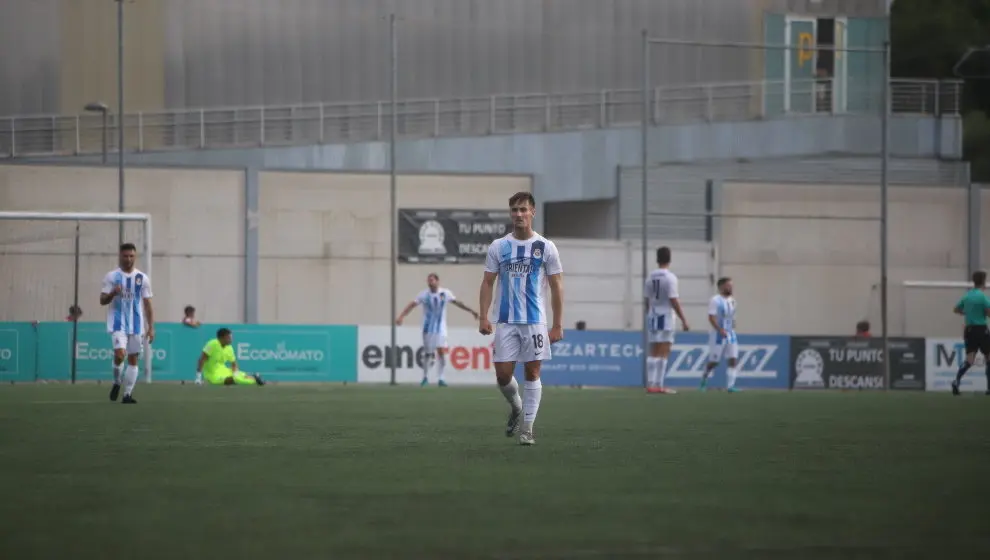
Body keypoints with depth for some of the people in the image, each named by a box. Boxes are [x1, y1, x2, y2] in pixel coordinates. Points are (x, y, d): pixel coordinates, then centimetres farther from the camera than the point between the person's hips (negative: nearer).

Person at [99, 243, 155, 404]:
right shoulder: (112, 276, 0)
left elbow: (148, 305, 8)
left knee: (133, 359, 3)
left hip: (137, 325, 3)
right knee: (120, 353, -20)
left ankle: (128, 394, 10)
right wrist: (113, 293, -21)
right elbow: (102, 300, 0)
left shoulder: (142, 278, 6)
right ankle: (116, 383, 5)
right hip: (118, 324, -3)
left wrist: (151, 328, 2)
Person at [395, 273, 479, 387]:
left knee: (441, 351, -14)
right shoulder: (424, 294, -6)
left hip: (440, 328, 0)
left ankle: (440, 378, -7)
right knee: (428, 354, 3)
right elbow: (412, 305, -11)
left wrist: (470, 311, 14)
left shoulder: (445, 293, -2)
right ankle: (425, 377, 23)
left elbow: (457, 303, 10)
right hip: (428, 329, 0)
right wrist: (401, 317, -23)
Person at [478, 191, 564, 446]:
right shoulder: (498, 246, 5)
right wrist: (484, 317, -4)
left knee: (532, 372, -2)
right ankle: (515, 407, 28)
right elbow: (487, 283, 7)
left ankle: (527, 429, 4)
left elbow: (556, 287, 3)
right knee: (503, 374, -2)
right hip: (506, 321, 1)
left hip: (535, 321, -1)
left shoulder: (546, 247, 1)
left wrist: (558, 325, -2)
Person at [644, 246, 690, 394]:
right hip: (665, 317, -6)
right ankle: (659, 386, -9)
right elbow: (674, 300, -14)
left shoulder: (651, 277, 7)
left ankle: (651, 385, 7)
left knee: (654, 353, 9)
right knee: (663, 353, -5)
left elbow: (648, 300, 11)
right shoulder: (670, 277, -10)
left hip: (652, 317, 6)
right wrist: (683, 320, -11)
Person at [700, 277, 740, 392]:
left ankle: (730, 386, -7)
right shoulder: (715, 300, -11)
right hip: (718, 335, -6)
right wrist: (721, 330, -27)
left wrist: (732, 329, 17)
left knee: (733, 360, -6)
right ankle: (703, 380, 24)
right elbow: (711, 318, -18)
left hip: (731, 335, 6)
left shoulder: (732, 301, 11)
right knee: (713, 361, 2)